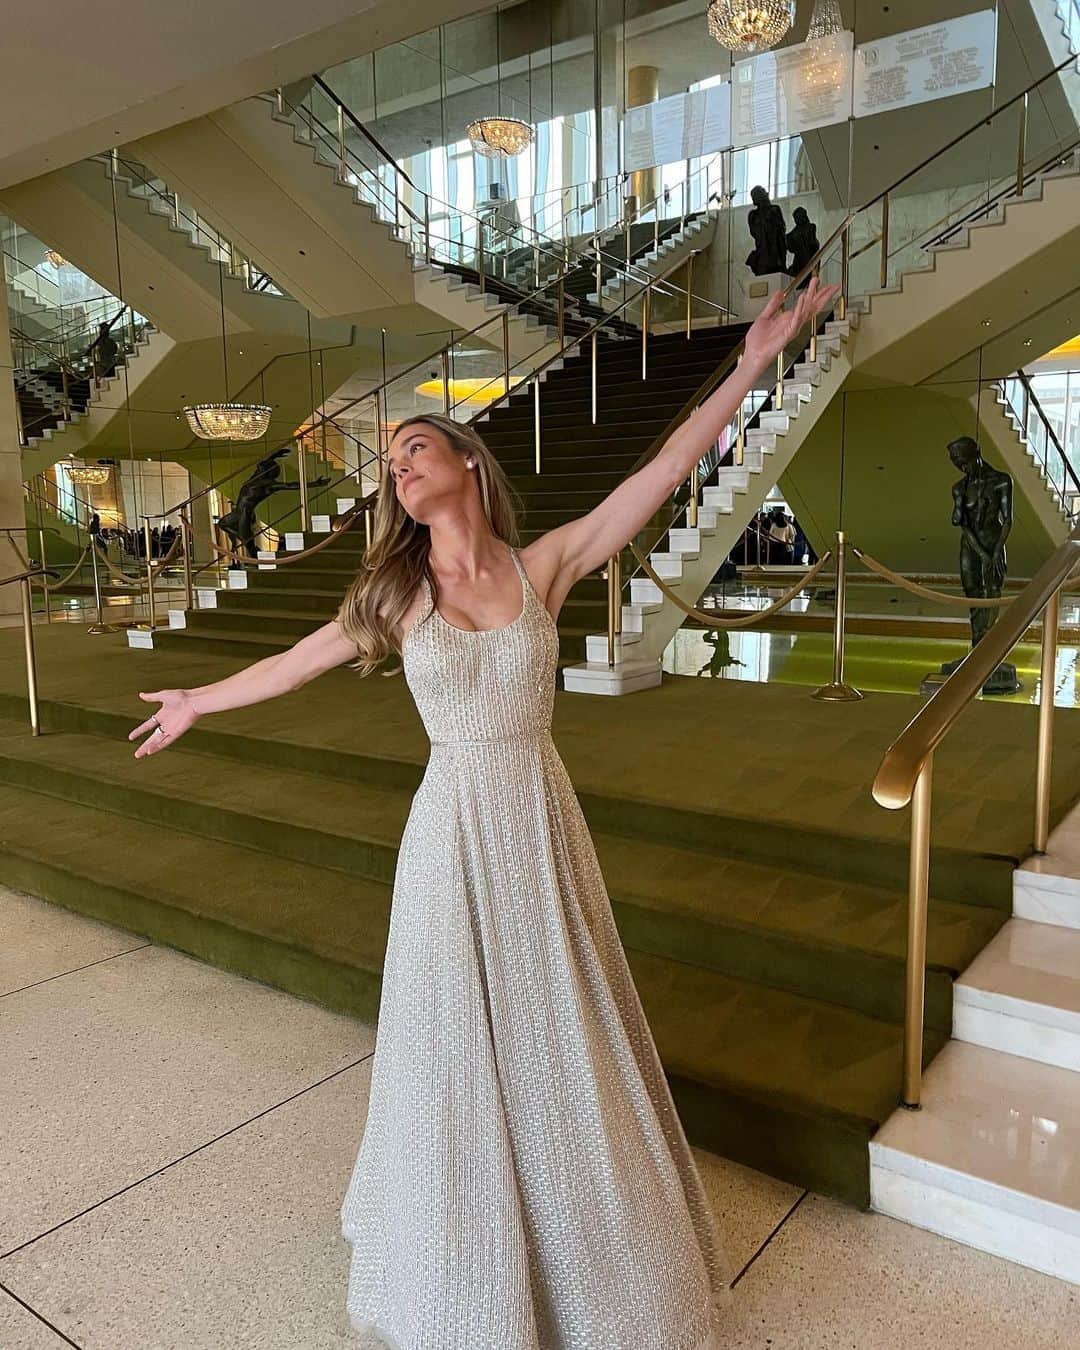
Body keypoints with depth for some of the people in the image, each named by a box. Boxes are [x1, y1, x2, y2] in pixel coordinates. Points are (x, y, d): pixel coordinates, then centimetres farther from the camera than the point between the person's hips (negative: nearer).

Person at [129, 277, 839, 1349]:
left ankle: (581, 1234, 42)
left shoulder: (545, 565, -4)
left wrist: (752, 365, -14)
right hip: (452, 832, 0)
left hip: (542, 825, 0)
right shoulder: (397, 593, -1)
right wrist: (197, 703, 25)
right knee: (458, 1042, 14)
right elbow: (296, 661, 13)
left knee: (560, 1035, 15)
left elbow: (664, 470, -10)